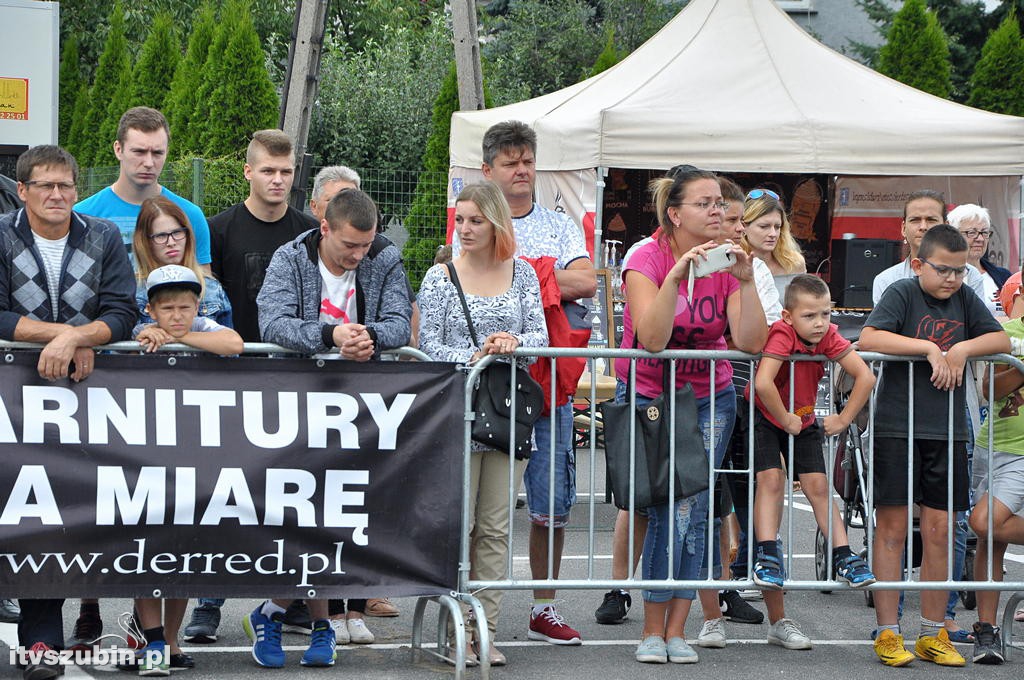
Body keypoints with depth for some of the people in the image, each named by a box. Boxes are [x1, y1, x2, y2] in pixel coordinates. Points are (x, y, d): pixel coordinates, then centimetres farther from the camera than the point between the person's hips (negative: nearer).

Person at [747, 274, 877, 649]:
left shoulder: (829, 338, -15)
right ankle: (768, 555, -23)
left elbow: (865, 377, -16)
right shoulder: (781, 335, -30)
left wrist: (843, 420, -16)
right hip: (765, 418, -4)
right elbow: (762, 383, -43)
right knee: (771, 479, -19)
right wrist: (785, 419, -30)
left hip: (803, 421, 5)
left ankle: (843, 557, 1)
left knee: (817, 485, -1)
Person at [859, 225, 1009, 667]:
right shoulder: (902, 293, -4)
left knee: (938, 531, 6)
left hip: (947, 430, 4)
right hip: (896, 427, -4)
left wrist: (963, 348, -9)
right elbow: (869, 337, -18)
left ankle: (932, 634, 14)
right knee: (891, 530, -1)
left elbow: (1002, 340, 9)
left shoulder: (964, 298, 10)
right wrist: (929, 348, -20)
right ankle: (887, 634, 4)